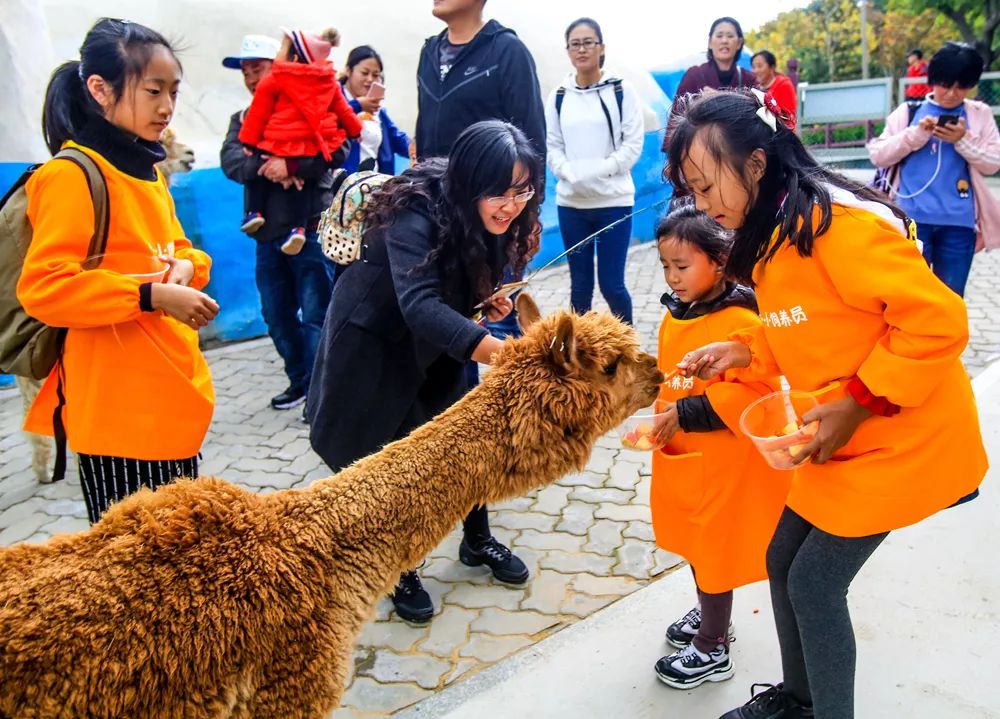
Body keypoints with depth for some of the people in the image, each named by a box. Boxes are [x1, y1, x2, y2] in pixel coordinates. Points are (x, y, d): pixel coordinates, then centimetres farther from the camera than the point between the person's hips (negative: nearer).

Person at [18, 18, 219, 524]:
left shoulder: (146, 171, 15)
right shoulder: (73, 174, -13)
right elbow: (42, 286, -20)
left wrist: (187, 266, 1)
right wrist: (151, 296, -25)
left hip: (171, 397, 9)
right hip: (119, 406, -9)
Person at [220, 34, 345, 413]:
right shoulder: (242, 120, 16)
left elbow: (337, 149, -14)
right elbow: (231, 162, -2)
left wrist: (290, 164, -22)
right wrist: (267, 166, -19)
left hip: (310, 229, -6)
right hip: (268, 234, 6)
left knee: (316, 316, -3)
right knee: (277, 317, 12)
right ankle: (299, 380, 27)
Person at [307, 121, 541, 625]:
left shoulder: (493, 219, -11)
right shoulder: (416, 216, -34)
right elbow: (419, 305, -49)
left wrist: (487, 301, -16)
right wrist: (502, 354, -61)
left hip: (433, 347, 6)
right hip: (372, 345, -6)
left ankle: (477, 541, 30)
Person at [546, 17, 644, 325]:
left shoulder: (621, 91, 2)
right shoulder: (558, 96, 8)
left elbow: (633, 144, -4)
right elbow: (552, 146, 6)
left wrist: (597, 172, -15)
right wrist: (571, 173, -13)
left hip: (613, 200, -2)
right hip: (571, 202, 3)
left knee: (612, 284, -3)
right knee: (580, 285, 7)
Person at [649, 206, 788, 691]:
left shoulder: (739, 322, -23)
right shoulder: (676, 313, 3)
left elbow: (753, 393, -27)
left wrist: (686, 414, -27)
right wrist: (666, 416, 6)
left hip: (723, 462, -8)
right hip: (681, 455, 8)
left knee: (713, 547, 7)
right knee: (694, 540, 22)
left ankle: (711, 650, 25)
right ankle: (710, 614, 46)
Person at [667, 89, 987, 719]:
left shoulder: (837, 223, -25)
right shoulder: (772, 233, 5)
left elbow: (938, 320, -25)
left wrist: (859, 404, -24)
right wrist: (742, 352, -5)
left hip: (899, 436, -9)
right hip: (840, 436, 9)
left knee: (815, 582, -3)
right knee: (783, 561, 15)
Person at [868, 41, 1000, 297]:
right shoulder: (908, 112, 7)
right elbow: (877, 155, 0)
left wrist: (963, 140, -11)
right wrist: (916, 134, -12)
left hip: (959, 222, 2)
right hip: (913, 218, -1)